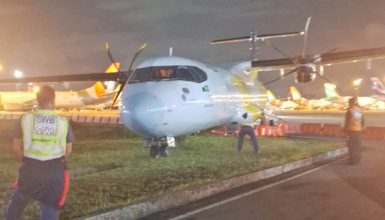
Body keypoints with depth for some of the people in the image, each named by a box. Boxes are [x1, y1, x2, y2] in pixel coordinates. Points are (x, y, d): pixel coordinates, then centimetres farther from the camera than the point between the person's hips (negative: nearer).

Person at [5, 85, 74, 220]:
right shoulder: (63, 121, -5)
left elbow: (16, 148, 0)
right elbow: (68, 150, 2)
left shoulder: (25, 118, -5)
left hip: (30, 169, 1)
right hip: (54, 172, -1)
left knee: (17, 201, 27)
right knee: (49, 209, 12)